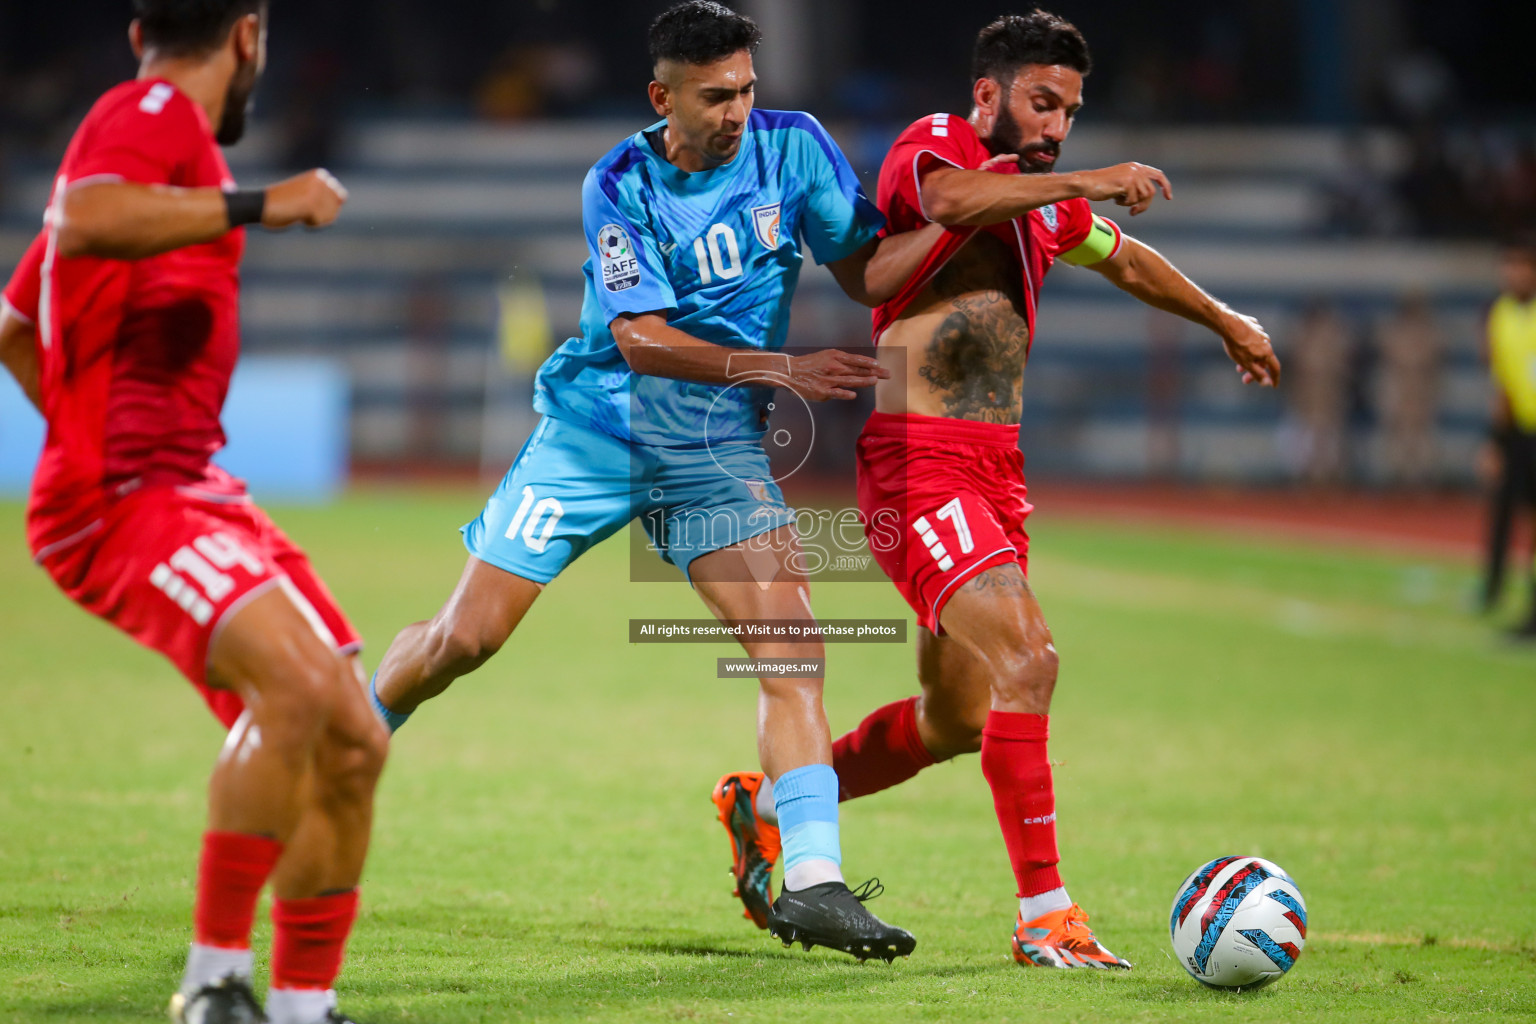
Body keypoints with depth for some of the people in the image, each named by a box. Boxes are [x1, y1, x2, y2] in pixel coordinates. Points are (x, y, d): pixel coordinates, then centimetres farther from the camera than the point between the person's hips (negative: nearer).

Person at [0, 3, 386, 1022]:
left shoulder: (152, 124, 24)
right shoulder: (155, 112, -7)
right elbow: (83, 225, -32)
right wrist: (257, 204, -25)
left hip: (195, 493, 10)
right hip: (117, 504, -10)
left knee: (352, 740, 2)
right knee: (296, 685, -29)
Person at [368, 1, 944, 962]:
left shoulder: (792, 146, -5)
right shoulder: (621, 185, -14)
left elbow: (867, 273, -1)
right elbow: (643, 340, -21)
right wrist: (780, 367, -31)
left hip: (718, 448, 2)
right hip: (597, 430, -2)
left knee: (793, 639, -16)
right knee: (469, 635, -1)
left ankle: (812, 882, -19)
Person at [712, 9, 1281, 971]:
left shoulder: (1045, 200, 18)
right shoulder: (934, 147, -6)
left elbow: (1128, 259, 37)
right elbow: (948, 200, -31)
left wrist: (1226, 321, 46)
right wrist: (1081, 184, -41)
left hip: (994, 470, 9)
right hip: (919, 465, -9)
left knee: (955, 722, 13)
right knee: (1024, 657, -23)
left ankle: (764, 805, 34)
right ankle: (1044, 913, -21)